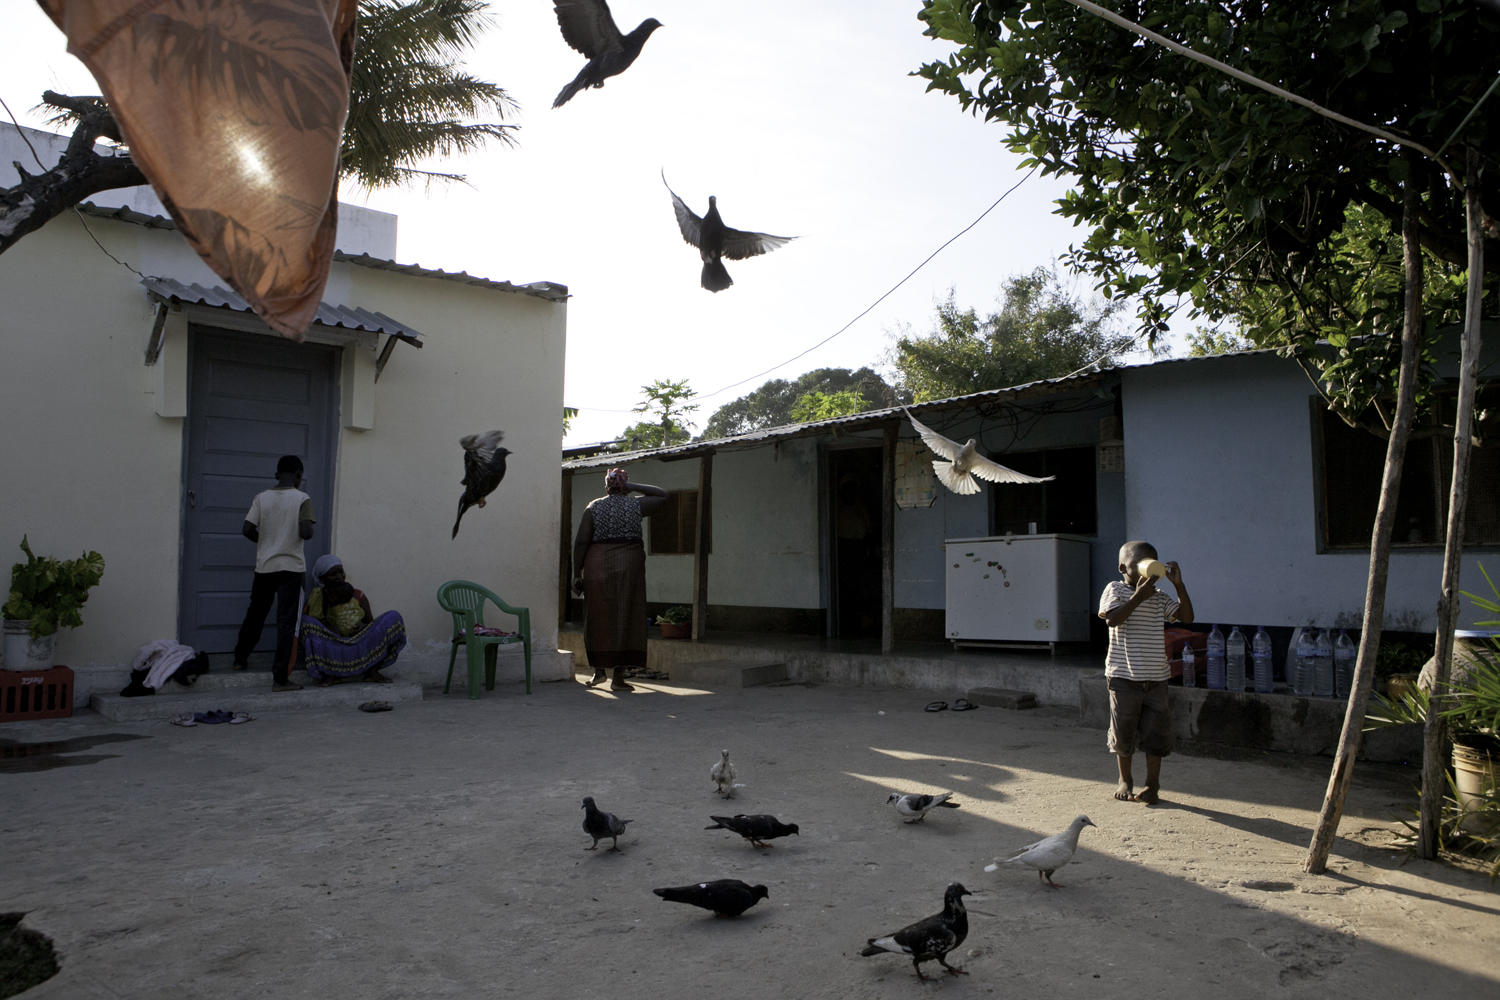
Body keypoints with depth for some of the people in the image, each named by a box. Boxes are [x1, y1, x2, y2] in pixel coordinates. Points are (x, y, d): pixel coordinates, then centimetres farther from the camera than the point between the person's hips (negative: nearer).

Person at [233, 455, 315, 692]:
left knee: (255, 614, 23)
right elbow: (306, 533, -19)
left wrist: (266, 540, 13)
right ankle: (280, 678, -5)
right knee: (286, 621, -3)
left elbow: (247, 530, -5)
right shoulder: (302, 499, -8)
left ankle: (240, 658, 41)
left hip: (265, 565, 4)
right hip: (291, 566, -4)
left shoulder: (261, 498, 2)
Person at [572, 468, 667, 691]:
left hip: (598, 567, 1)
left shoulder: (593, 508, 4)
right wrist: (633, 487, 10)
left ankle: (599, 670, 13)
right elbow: (662, 495, 19)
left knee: (598, 619, 13)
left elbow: (581, 542, -1)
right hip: (629, 566, -1)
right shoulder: (636, 506, 4)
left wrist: (577, 573, 3)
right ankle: (618, 678, 5)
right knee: (625, 619, 3)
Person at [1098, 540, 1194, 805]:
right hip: (1124, 676, -3)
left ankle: (1152, 785, 17)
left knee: (1156, 732, 4)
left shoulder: (1158, 597, 9)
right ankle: (1125, 780, 25)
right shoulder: (1116, 589, -3)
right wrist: (1138, 597, -25)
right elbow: (1113, 619, -19)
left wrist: (1178, 585, -6)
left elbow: (1186, 617, 1)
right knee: (1124, 731, 7)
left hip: (1156, 678, 3)